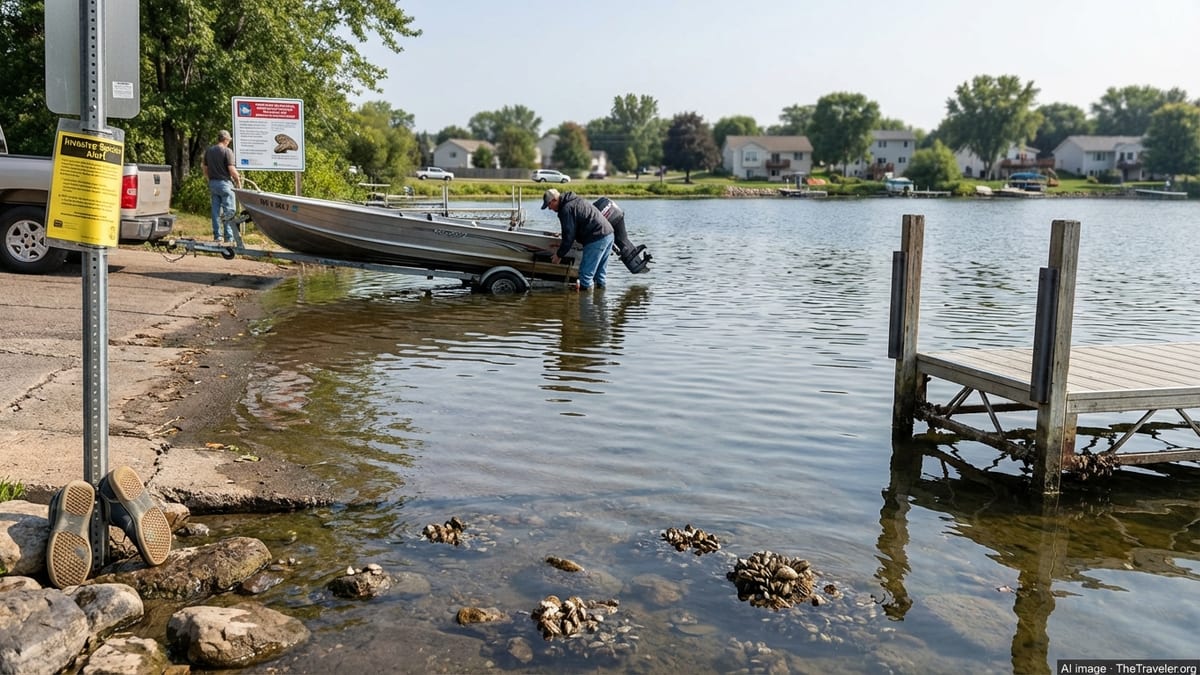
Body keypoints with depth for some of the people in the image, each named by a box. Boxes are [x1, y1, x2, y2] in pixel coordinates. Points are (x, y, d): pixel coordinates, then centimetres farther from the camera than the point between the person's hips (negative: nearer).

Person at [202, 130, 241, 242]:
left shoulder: (208, 151, 10)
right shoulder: (227, 151, -11)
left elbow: (205, 170, 14)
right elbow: (231, 170, -15)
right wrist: (238, 180, 0)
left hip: (213, 183, 6)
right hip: (224, 183, -6)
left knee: (216, 210, 9)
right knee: (229, 211, -1)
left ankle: (217, 236, 10)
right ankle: (229, 237, -2)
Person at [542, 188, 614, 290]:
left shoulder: (566, 209, -12)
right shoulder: (575, 200, 20)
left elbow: (569, 235, -12)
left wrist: (559, 255, -2)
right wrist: (563, 241, 27)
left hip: (596, 240, -10)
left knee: (586, 271, -3)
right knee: (601, 269, 20)